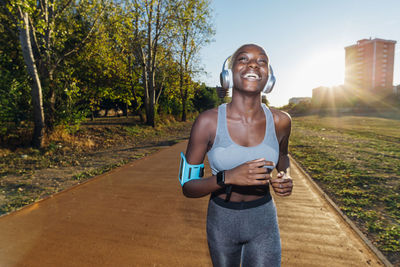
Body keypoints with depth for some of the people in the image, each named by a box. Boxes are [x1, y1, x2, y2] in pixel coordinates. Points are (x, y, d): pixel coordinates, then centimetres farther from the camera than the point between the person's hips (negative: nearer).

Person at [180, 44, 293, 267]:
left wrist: (286, 177, -10)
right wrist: (227, 177, -33)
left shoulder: (280, 121, -12)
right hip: (221, 219, 0)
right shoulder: (208, 121, -21)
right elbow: (188, 187, -16)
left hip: (264, 222, 1)